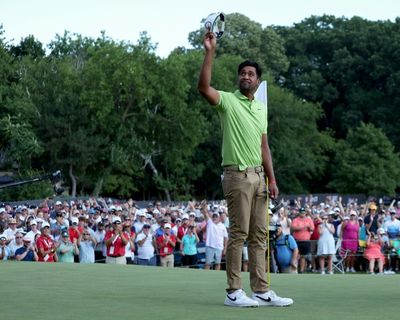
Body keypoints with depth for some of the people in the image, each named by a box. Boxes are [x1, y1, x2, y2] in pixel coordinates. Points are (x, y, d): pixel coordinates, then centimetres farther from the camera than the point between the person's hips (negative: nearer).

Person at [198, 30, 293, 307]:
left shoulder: (261, 109, 18)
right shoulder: (228, 101, -2)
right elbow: (204, 88, -22)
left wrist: (272, 179, 12)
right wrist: (210, 52, -27)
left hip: (258, 177, 7)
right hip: (237, 175, -7)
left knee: (259, 235, 7)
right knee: (239, 234, -7)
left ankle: (261, 290, 10)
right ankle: (234, 292, -3)